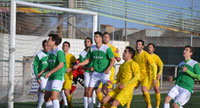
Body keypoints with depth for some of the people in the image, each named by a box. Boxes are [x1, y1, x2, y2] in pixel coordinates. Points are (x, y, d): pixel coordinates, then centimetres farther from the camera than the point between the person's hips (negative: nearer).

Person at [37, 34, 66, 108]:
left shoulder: (59, 51, -13)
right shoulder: (50, 52, 14)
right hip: (51, 77, 9)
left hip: (58, 77, -9)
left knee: (54, 97, -18)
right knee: (46, 97, 10)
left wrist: (50, 72, -20)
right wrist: (42, 72, 15)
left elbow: (61, 65, -21)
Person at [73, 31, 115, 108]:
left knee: (105, 90, -20)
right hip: (95, 73, 5)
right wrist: (78, 65, 4)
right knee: (90, 91, 1)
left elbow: (113, 60, -7)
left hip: (105, 73, -5)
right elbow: (88, 60, 14)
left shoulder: (107, 48, -10)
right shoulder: (92, 48, 5)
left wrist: (108, 69, -21)